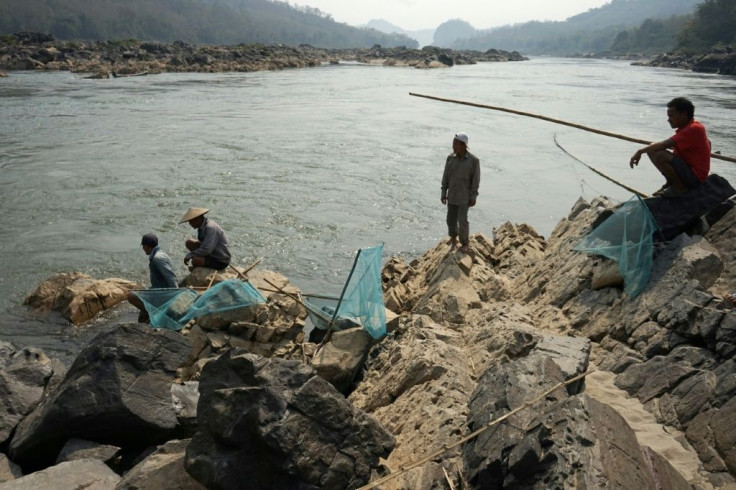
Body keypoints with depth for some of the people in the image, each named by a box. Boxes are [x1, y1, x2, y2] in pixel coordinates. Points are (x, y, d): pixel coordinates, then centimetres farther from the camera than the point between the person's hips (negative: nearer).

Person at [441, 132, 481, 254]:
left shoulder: (474, 160, -17)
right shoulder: (450, 158, -7)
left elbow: (476, 180, -12)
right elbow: (446, 177, 0)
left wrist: (473, 198, -11)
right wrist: (443, 193, 2)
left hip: (465, 196, -3)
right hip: (452, 195, 4)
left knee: (462, 221, -4)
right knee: (451, 219, 10)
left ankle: (464, 243, 20)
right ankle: (453, 240, 33)